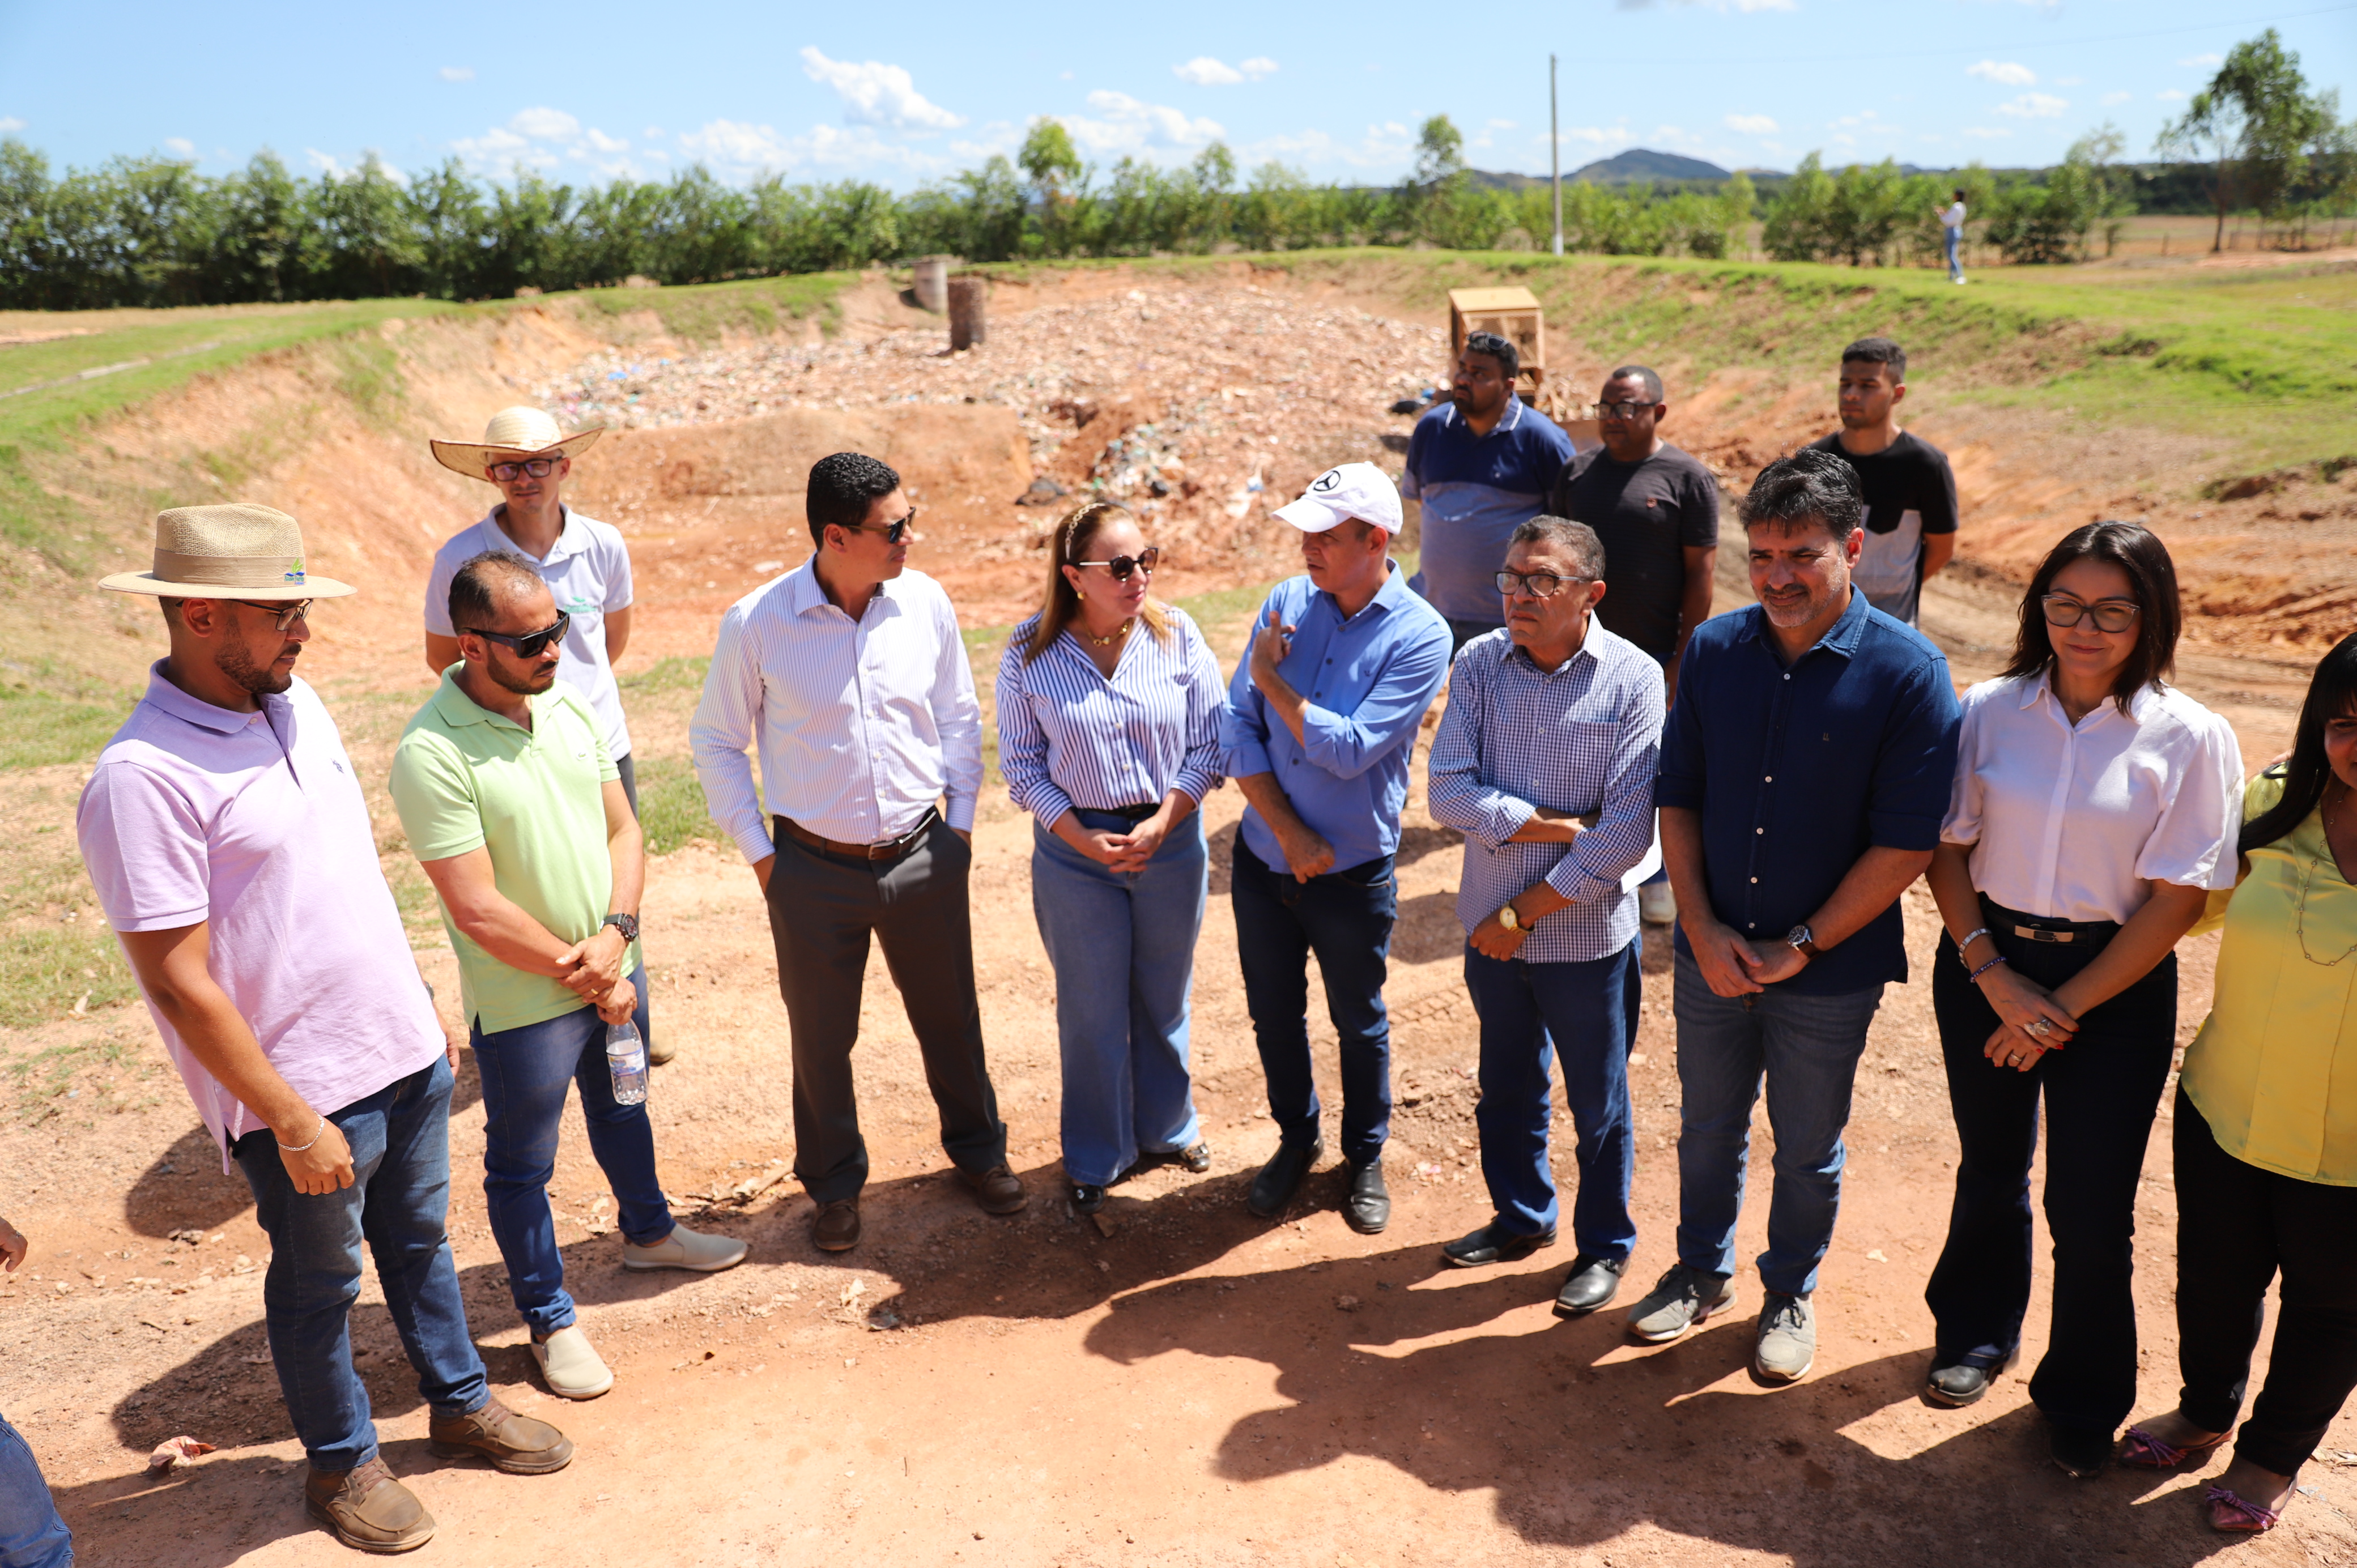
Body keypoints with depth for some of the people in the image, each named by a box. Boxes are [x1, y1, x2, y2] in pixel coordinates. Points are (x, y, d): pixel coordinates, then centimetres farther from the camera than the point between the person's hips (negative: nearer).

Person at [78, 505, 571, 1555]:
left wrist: (426, 1004, 15)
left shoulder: (296, 704, 2)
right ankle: (341, 1464, 38)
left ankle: (461, 1403, 43)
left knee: (419, 1241, 23)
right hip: (306, 1092, -7)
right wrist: (292, 1121, -19)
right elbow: (177, 981, -21)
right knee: (318, 1285, 15)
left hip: (405, 1053, 7)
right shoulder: (141, 777, -23)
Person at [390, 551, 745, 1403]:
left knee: (623, 1110, 28)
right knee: (523, 1165, 12)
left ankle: (647, 1230, 53)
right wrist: (584, 975, -14)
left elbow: (623, 831, 3)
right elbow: (479, 912, -24)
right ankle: (550, 1319, 32)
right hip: (522, 1002, -7)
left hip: (615, 973, 7)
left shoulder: (570, 707, -3)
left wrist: (615, 935, -13)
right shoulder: (432, 755, -25)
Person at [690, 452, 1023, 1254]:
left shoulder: (925, 601, -6)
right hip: (814, 867, -2)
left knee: (950, 1015, 17)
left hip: (923, 856, 2)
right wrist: (758, 851, -2)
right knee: (821, 1037, 14)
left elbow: (959, 715, 7)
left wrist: (960, 822, 6)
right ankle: (835, 1183, 38)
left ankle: (978, 1149, 42)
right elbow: (716, 742, -1)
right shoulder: (756, 624, -14)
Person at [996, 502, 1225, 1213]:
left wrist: (1158, 826, -15)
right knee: (1091, 1009, 10)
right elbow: (1021, 763, -5)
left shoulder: (1177, 635, -7)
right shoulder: (1030, 653, -10)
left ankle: (1167, 1125, 43)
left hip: (1170, 840, 2)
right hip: (1073, 850, -1)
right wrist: (1084, 838, -15)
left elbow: (1210, 745, -4)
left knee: (1164, 996, 18)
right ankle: (1095, 1159, 31)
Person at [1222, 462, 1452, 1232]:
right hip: (1263, 854, 4)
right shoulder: (1284, 603, -4)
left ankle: (1366, 1157, 39)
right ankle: (1297, 1139, 43)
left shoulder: (1420, 635, -16)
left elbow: (1349, 750, -23)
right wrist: (1287, 830, -14)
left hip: (1353, 873, -4)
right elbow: (1236, 728, -5)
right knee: (1273, 1013, 18)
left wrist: (1273, 681, -14)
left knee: (1359, 1025, 15)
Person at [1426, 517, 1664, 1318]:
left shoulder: (1633, 679, -15)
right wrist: (1561, 825, -20)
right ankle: (1522, 1217, 45)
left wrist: (1526, 912, -16)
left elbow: (1627, 833, -19)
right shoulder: (1478, 664, -5)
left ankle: (1606, 1244, 36)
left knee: (1599, 1105, 14)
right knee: (1507, 1088, 22)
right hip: (1492, 926, 4)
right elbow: (1449, 793, -12)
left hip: (1588, 935, -3)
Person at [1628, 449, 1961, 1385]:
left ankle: (1790, 1296, 40)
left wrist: (1800, 947, -15)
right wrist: (1703, 930, -8)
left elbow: (1907, 844, -15)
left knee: (1807, 1149, 16)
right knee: (1708, 1126, 20)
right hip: (1711, 956, 3)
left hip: (1830, 969, -3)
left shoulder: (1907, 673, -15)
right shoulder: (1714, 650, -4)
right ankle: (1702, 1273, 43)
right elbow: (1677, 799, 1)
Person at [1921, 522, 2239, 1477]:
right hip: (1986, 968, 2)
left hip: (2113, 984, -2)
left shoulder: (2191, 739, -11)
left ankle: (2082, 1403, 28)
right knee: (1992, 1167, 20)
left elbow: (2176, 899, -11)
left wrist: (2065, 1006, -12)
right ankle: (1977, 1333, 44)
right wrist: (1994, 977, -11)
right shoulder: (1989, 710, -5)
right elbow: (1947, 851, -2)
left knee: (2090, 1204, 3)